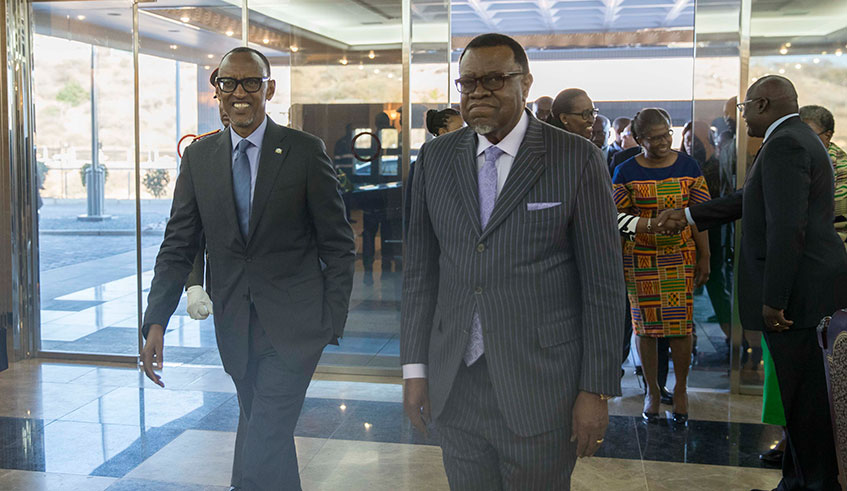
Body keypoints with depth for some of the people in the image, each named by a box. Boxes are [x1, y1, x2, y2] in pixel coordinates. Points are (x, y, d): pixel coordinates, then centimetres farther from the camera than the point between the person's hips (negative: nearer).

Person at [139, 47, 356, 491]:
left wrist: (333, 321, -7)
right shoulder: (198, 157, 5)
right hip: (234, 323, 4)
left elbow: (338, 245, -2)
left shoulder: (306, 151, -5)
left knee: (260, 451, -11)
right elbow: (178, 245, 6)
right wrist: (156, 321, -4)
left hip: (293, 322, -4)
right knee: (266, 433, 17)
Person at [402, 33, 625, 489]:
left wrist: (596, 390, -7)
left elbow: (602, 282, -5)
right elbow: (421, 269, 8)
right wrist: (415, 367, 5)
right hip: (453, 388, 3)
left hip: (540, 388, -3)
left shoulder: (577, 158, -6)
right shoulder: (435, 157, 6)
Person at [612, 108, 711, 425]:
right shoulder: (626, 172, -2)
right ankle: (652, 390, 21)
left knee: (680, 327, 1)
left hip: (681, 258, 1)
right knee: (645, 326, 5)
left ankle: (680, 389, 20)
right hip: (640, 259, 0)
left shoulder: (688, 167, 2)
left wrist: (704, 257, 0)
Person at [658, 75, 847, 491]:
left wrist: (773, 299, -22)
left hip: (797, 285, -10)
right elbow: (751, 199, 24)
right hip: (807, 282, 10)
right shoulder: (798, 138, 17)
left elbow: (787, 227, -24)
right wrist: (689, 215, 27)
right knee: (801, 387, 16)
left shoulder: (784, 144, -17)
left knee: (802, 392, 0)